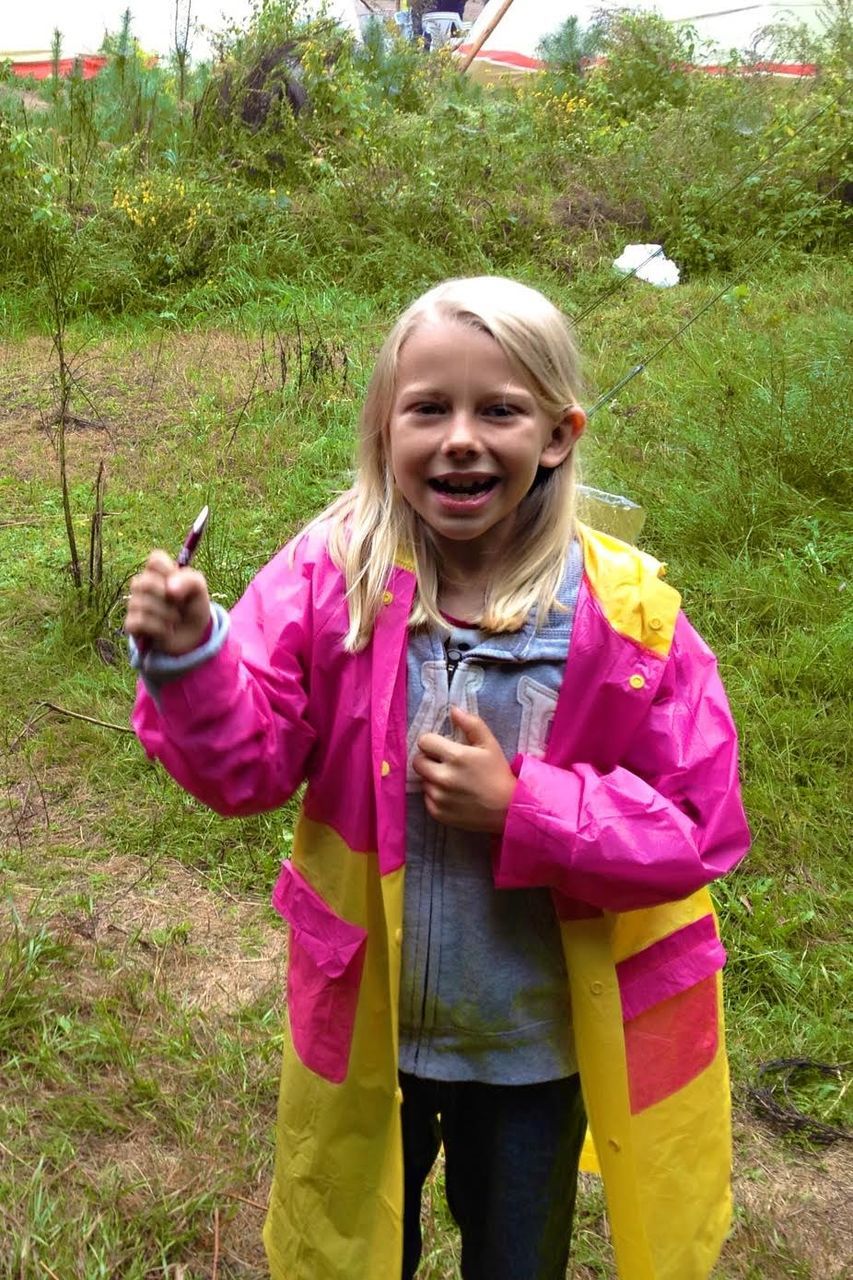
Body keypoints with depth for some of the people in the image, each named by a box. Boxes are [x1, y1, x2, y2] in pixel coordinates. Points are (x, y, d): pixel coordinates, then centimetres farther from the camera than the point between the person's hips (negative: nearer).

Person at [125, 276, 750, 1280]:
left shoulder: (623, 615, -21)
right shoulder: (330, 577, -17)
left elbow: (699, 827, -17)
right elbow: (247, 766, -17)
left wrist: (520, 806, -28)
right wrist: (190, 658, -35)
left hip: (536, 1044, 0)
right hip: (365, 1020, 1)